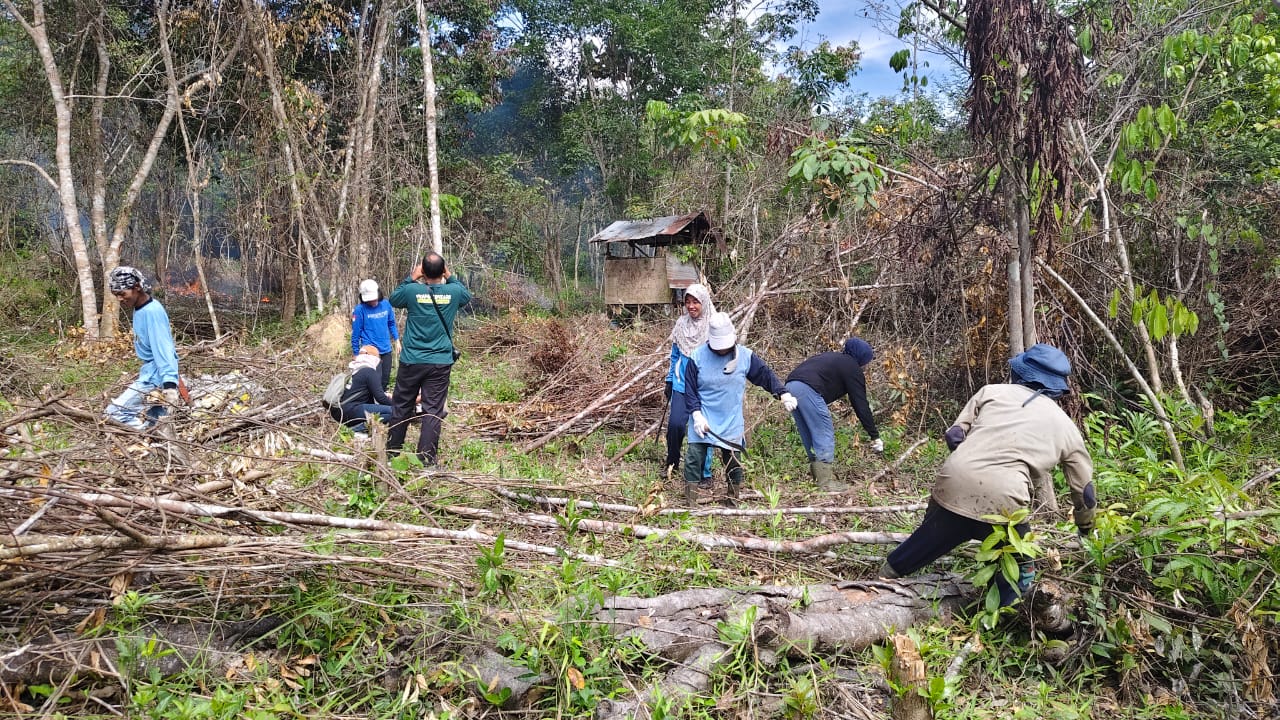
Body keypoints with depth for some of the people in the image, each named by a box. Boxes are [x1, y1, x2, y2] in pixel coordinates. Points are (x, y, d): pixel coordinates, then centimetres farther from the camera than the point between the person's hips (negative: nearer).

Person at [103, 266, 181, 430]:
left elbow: (163, 348, -28)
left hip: (155, 376, -10)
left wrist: (169, 383, -37)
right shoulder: (139, 309, 8)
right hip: (149, 372, 10)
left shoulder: (152, 311, -21)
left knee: (114, 412, -10)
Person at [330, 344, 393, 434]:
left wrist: (385, 394, 30)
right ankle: (357, 427, -19)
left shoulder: (354, 369, 20)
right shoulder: (370, 372, -5)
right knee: (392, 411, -15)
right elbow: (380, 397, -7)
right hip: (350, 411, -9)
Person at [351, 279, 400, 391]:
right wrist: (356, 353, -5)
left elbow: (391, 323, 14)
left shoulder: (386, 304, 0)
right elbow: (356, 333, -8)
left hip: (386, 350, 5)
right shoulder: (360, 310, -13)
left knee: (385, 379, 13)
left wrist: (397, 340, 10)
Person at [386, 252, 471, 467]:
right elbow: (467, 296, 19)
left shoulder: (412, 290, -9)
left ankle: (392, 450, 27)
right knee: (433, 410, 2)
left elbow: (393, 299, 13)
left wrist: (411, 279, 13)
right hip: (441, 362, 0)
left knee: (401, 406, 14)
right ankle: (427, 457, 2)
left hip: (412, 361, 0)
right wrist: (450, 278, 16)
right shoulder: (453, 292, -6)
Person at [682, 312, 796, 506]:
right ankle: (689, 502, 3)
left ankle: (733, 500, 23)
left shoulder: (745, 356, -2)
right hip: (703, 420, -1)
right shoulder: (698, 357, -7)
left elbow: (766, 376, 6)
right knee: (694, 457, -6)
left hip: (732, 422, 1)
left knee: (733, 460, 6)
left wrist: (784, 394, -4)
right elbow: (690, 390, -3)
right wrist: (697, 414, -13)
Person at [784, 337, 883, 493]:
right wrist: (875, 436, 9)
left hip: (790, 387, 9)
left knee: (810, 436, 16)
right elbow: (861, 404, 5)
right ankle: (826, 481, -1)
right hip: (808, 389, -9)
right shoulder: (852, 368, 7)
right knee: (824, 435, -1)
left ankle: (818, 477, 21)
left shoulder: (831, 358, 32)